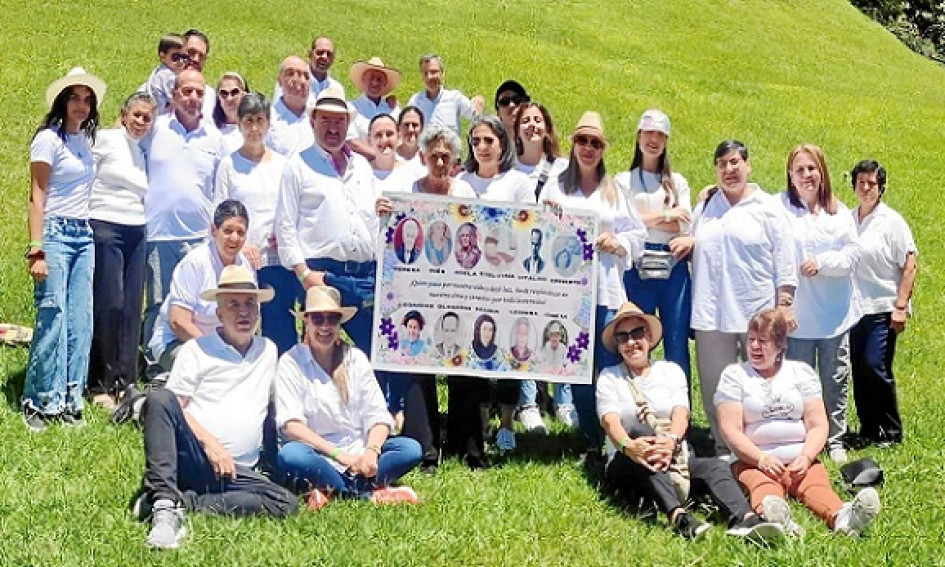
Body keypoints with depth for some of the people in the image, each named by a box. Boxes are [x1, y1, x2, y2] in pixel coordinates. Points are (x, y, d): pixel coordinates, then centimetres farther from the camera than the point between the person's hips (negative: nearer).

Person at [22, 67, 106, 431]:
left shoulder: (85, 139, 14)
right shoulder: (49, 138, -6)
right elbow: (37, 197, -8)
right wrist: (36, 250, -14)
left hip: (83, 236, 7)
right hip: (55, 233, -7)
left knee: (80, 321, 4)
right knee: (52, 318, -8)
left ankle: (69, 401, 10)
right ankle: (40, 403, 2)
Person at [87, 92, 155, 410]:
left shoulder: (144, 153, 15)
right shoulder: (105, 140, -3)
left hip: (137, 234, 6)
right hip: (105, 229, -6)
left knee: (132, 309, 4)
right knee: (108, 306, -7)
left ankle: (125, 382, 12)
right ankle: (100, 386, 2)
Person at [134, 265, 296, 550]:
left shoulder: (268, 351, 19)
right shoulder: (197, 350, 6)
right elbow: (174, 407, -2)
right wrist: (209, 442, -16)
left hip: (236, 472, 3)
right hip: (190, 459, -3)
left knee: (286, 504, -24)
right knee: (159, 398, -29)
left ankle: (185, 502, -25)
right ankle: (165, 503, -39)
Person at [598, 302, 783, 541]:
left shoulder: (670, 370, 14)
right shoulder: (609, 377, 9)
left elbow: (681, 413, -4)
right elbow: (610, 421, -10)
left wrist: (672, 441, -29)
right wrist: (628, 446, -35)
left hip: (673, 460, 3)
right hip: (627, 466, -3)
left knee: (717, 466, -26)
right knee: (639, 430, -35)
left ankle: (744, 520, -58)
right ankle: (678, 516, -55)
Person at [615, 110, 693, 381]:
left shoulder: (678, 182, 16)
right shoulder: (624, 181, 12)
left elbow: (684, 227, 2)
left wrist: (644, 219, -2)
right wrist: (664, 216, -2)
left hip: (674, 268, 1)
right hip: (637, 268, -1)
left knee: (677, 343, -1)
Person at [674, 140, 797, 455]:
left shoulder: (766, 207, 4)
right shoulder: (706, 204, 15)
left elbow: (784, 258, 2)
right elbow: (694, 243, 25)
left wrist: (785, 303, -4)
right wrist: (688, 242, 0)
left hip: (758, 311, -3)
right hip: (712, 311, 3)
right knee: (715, 387, 5)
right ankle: (723, 449, 16)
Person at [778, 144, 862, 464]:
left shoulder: (839, 211, 8)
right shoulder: (780, 208, -4)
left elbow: (853, 254, 2)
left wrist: (822, 263, -12)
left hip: (835, 313, 3)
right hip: (798, 314, -3)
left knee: (836, 380, 10)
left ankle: (835, 441, 21)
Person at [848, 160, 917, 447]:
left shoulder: (892, 221, -5)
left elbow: (909, 266, -7)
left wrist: (901, 307, -13)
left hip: (882, 308, -5)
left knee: (875, 367, -10)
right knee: (859, 370, 7)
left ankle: (891, 432, 4)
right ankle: (868, 430, 19)